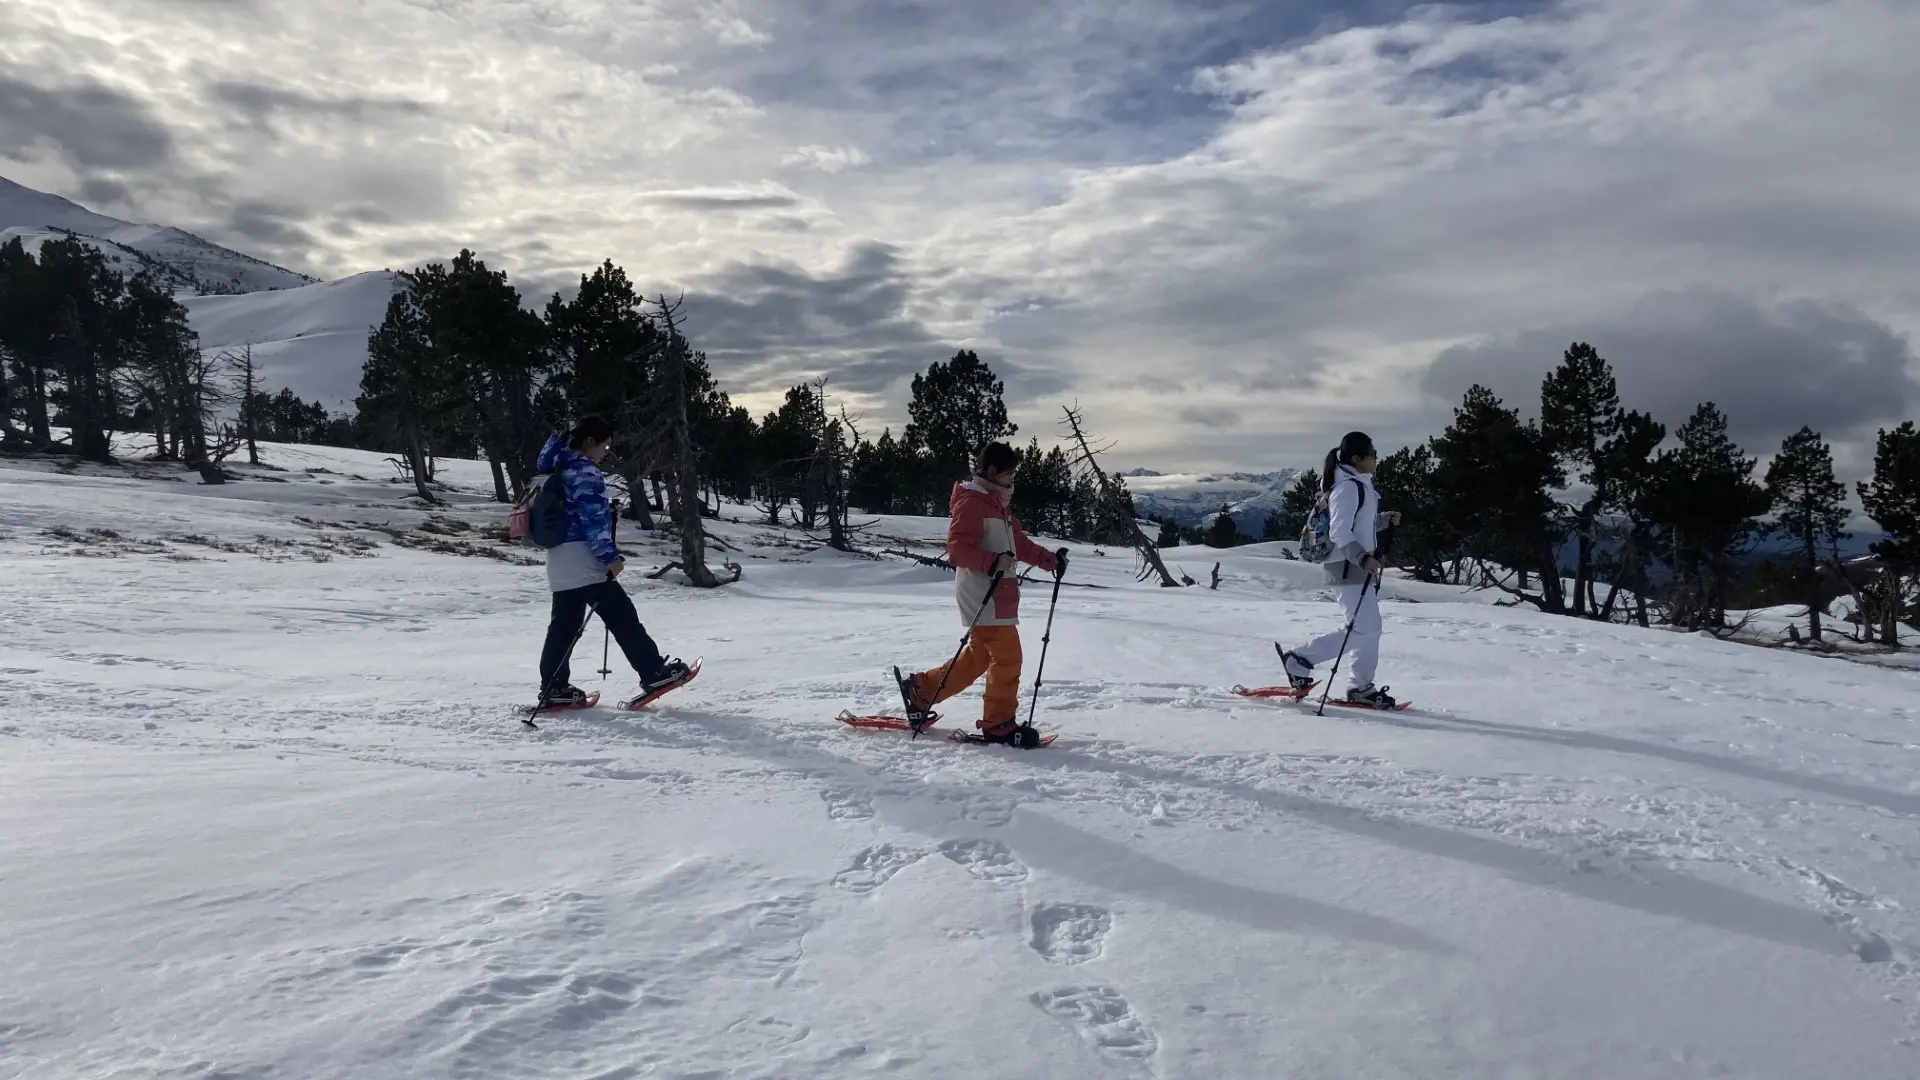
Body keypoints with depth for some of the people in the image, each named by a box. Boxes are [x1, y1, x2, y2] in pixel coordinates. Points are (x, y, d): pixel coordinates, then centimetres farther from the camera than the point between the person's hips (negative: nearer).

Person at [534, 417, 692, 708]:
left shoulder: (561, 469, 17)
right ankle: (653, 673, -1)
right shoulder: (584, 471, -13)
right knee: (622, 617, -5)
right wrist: (610, 557, -19)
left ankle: (553, 689, 9)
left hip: (560, 560, 10)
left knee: (565, 624, 9)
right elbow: (592, 518, -19)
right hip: (583, 561, -10)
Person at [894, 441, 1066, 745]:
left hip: (999, 593, 10)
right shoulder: (970, 502, -13)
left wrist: (1050, 560, 7)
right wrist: (993, 562, -32)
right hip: (982, 593, -10)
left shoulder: (997, 503, 19)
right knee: (1007, 657, -5)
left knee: (979, 656, 16)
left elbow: (1020, 543, 19)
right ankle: (999, 724, 6)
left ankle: (920, 689, 25)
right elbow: (958, 549, -21)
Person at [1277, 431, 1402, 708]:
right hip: (1348, 568, -10)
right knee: (1363, 629, -10)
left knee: (1370, 627, 11)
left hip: (1359, 566, 10)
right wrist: (1363, 558, -30)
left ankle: (1361, 686, 17)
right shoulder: (1347, 487, -16)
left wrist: (1385, 519, 11)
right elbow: (1340, 532, -22)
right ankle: (1300, 659, -4)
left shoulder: (1360, 485, 15)